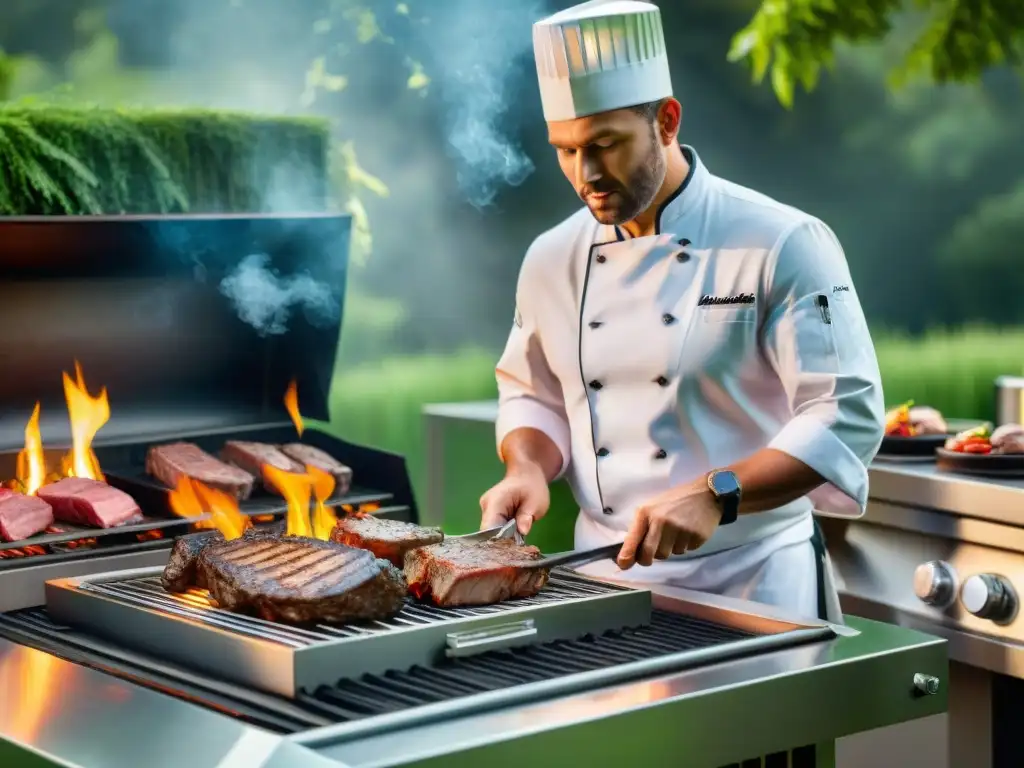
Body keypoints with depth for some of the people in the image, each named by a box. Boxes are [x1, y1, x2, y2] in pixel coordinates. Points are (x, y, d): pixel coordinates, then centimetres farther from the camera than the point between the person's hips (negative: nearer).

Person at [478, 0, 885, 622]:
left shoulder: (783, 245, -13)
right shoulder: (553, 259, 3)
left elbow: (847, 414, -18)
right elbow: (532, 395, 16)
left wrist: (716, 496, -30)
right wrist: (528, 470, -5)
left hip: (751, 583, -4)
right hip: (607, 578, 4)